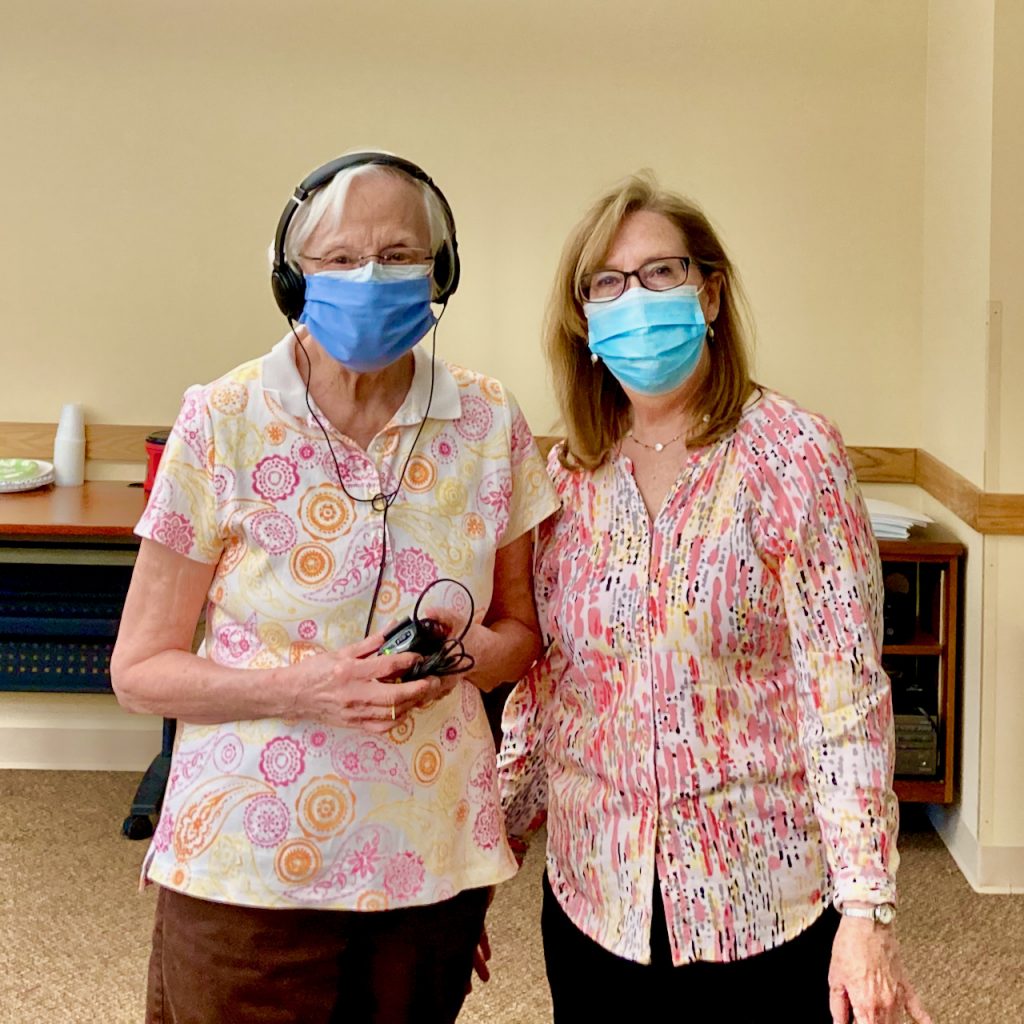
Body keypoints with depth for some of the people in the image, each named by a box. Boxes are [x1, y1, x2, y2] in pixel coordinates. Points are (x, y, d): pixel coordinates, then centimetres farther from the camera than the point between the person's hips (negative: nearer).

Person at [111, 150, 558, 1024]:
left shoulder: (489, 424, -1)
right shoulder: (222, 424, -8)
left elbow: (521, 631, 11)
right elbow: (140, 670, -5)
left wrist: (466, 654, -12)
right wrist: (304, 688, -21)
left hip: (431, 854, 3)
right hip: (250, 864, -2)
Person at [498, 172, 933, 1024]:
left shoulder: (791, 454, -9)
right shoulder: (568, 478, 3)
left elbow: (847, 692, -12)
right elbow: (542, 687, 10)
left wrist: (867, 911, -17)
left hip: (766, 903, -3)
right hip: (595, 897, 4)